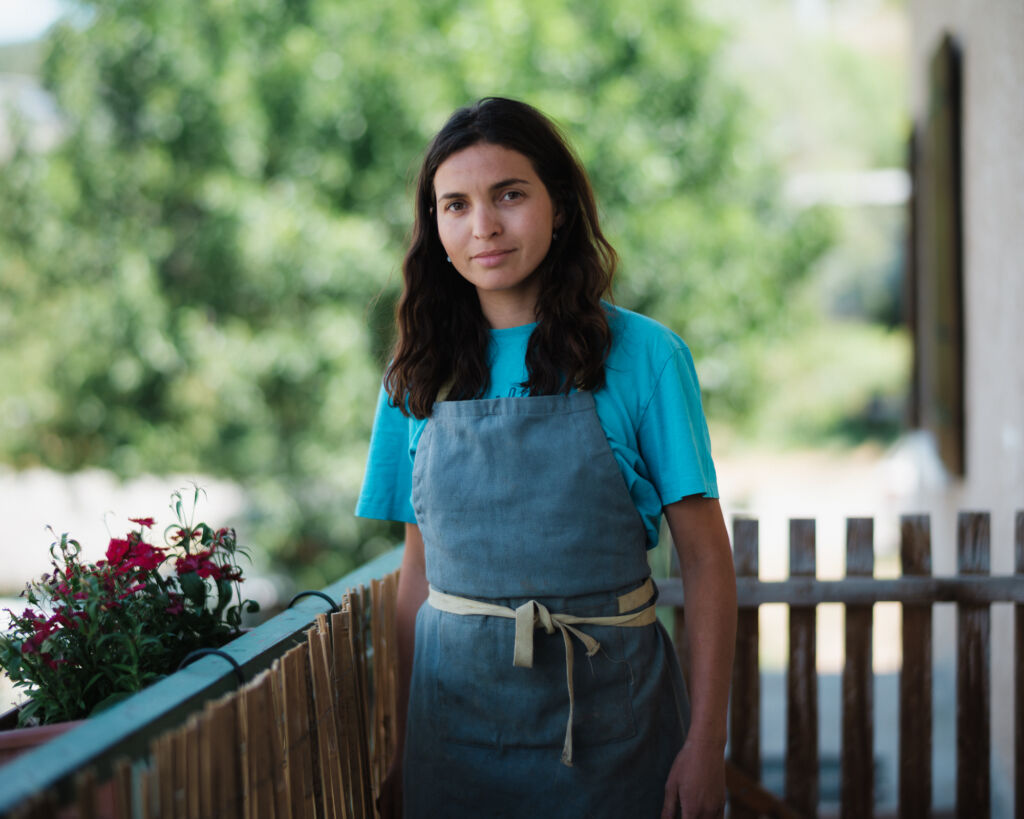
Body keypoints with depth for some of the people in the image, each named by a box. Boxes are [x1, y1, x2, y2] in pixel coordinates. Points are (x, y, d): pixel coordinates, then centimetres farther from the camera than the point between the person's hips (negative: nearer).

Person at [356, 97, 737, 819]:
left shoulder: (644, 356, -5)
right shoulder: (419, 376, 6)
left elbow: (706, 558, -5)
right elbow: (420, 565, 10)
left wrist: (706, 741, -11)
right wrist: (399, 747, 8)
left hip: (608, 712, -2)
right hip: (458, 705, 2)